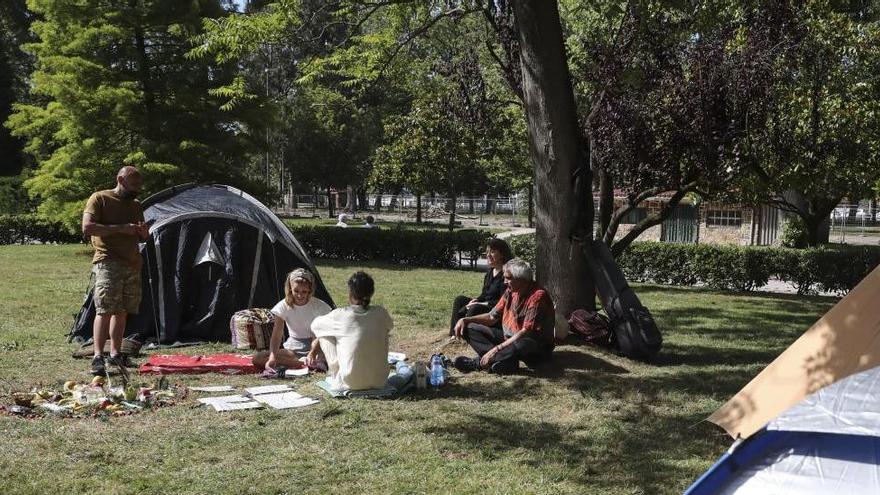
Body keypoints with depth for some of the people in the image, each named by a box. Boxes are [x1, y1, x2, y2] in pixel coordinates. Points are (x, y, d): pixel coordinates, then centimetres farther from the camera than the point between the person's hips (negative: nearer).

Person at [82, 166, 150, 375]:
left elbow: (142, 237, 26)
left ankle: (116, 353, 19)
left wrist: (143, 232, 1)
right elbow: (87, 227, -14)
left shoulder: (135, 204, 18)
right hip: (108, 263, -7)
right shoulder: (99, 199, -2)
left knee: (121, 311, 10)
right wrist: (120, 228, -19)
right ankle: (98, 357, -17)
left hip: (132, 264, 7)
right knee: (104, 310, -14)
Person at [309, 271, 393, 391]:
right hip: (380, 382, 3)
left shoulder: (340, 315, -11)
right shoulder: (381, 314, -3)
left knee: (325, 334, 10)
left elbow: (315, 325, 9)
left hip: (349, 383, -3)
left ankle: (334, 373, 23)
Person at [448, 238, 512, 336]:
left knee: (475, 309, -31)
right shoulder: (490, 272, 12)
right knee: (459, 300, 3)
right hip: (484, 305, 10)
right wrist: (475, 301, -4)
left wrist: (481, 304, -19)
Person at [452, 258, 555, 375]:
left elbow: (527, 332, -27)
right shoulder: (511, 292, 4)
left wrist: (497, 348, -32)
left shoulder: (538, 296, -21)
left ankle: (478, 363, -29)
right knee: (470, 328, -3)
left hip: (538, 348, -8)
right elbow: (492, 317, 13)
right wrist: (465, 320, -1)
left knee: (522, 344, -44)